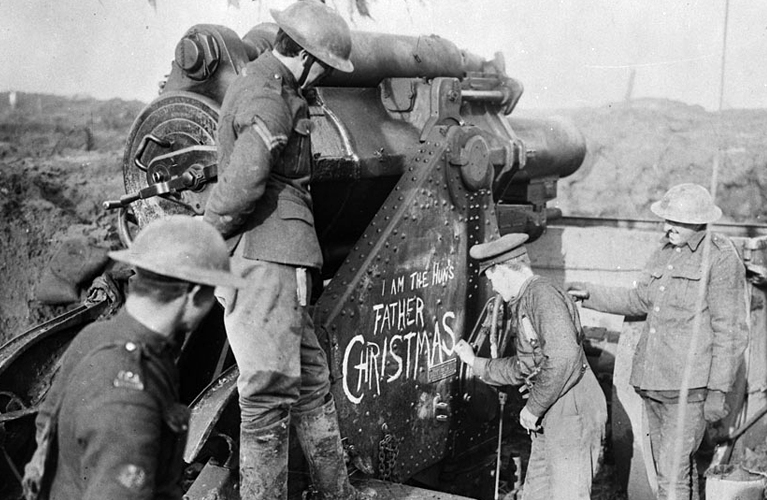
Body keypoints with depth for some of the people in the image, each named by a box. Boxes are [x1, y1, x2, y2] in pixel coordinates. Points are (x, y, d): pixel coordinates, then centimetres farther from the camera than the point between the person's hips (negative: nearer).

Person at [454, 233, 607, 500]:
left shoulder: (543, 295, -16)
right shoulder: (519, 304, 16)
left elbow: (564, 359, -28)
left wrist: (533, 408, -19)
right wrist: (476, 363, 28)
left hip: (573, 416, -10)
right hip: (549, 422, 10)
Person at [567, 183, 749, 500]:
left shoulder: (721, 257, -9)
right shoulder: (665, 250, 12)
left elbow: (731, 331, -10)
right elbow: (638, 300, 23)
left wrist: (718, 390, -13)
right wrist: (590, 294, 12)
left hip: (689, 385, -7)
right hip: (652, 380, 7)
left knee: (673, 469, -9)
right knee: (676, 466, 15)